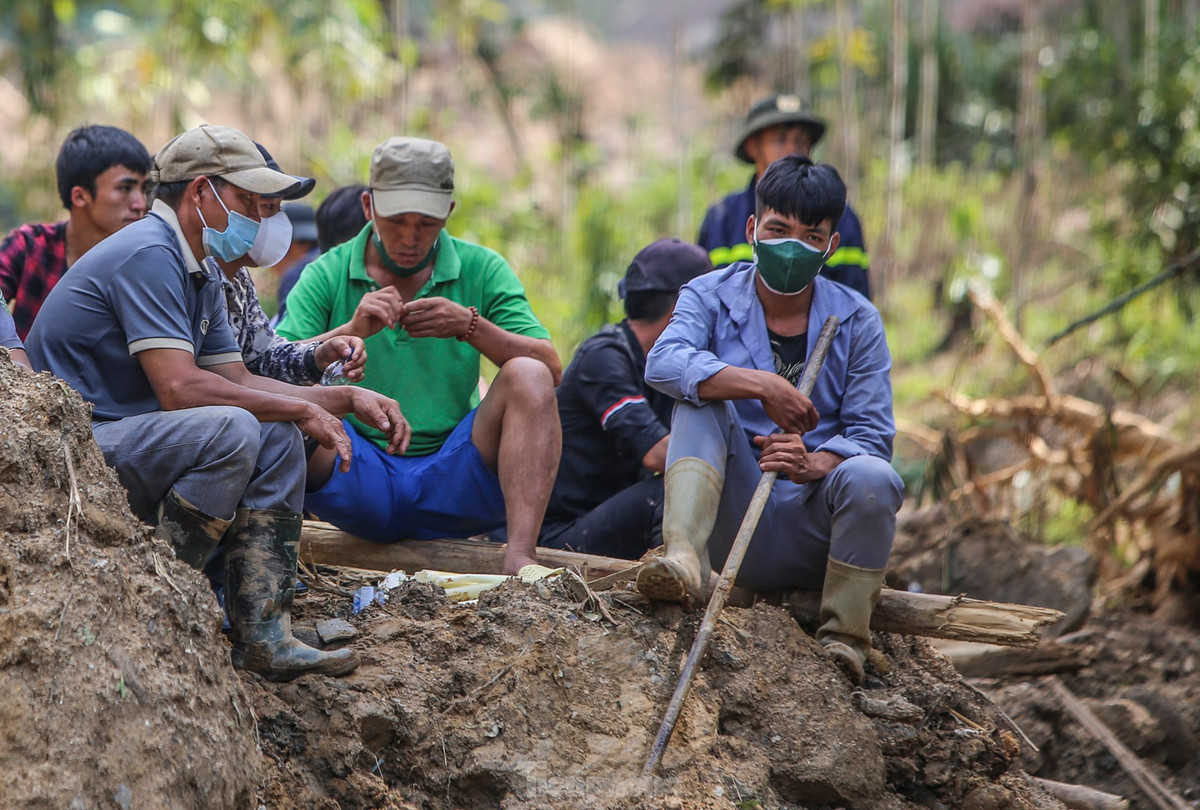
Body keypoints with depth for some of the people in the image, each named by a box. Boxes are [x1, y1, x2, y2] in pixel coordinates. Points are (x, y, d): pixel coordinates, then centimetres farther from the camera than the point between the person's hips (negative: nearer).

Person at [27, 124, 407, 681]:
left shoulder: (199, 272, 16)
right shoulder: (149, 254, -17)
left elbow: (239, 381, 18)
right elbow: (179, 388, -24)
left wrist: (350, 399, 9)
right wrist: (302, 410, -15)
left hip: (119, 438, 10)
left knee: (277, 438, 1)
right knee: (231, 431, -27)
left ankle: (262, 634, -7)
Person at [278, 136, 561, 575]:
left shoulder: (482, 270, 6)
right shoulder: (326, 276, 4)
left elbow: (551, 370, -4)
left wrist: (471, 326, -19)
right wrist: (351, 330, -23)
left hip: (451, 483, 1)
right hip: (360, 485, -1)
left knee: (526, 376, -22)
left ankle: (520, 560, -33)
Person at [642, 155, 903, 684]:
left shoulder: (856, 322, 4)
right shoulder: (711, 297, 2)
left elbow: (873, 435, -6)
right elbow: (664, 363, -20)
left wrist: (815, 465, -28)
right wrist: (763, 386, -32)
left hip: (809, 533, 0)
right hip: (734, 518, 0)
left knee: (871, 476, -31)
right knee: (702, 399, -21)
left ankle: (844, 639, -14)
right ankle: (683, 559, -39)